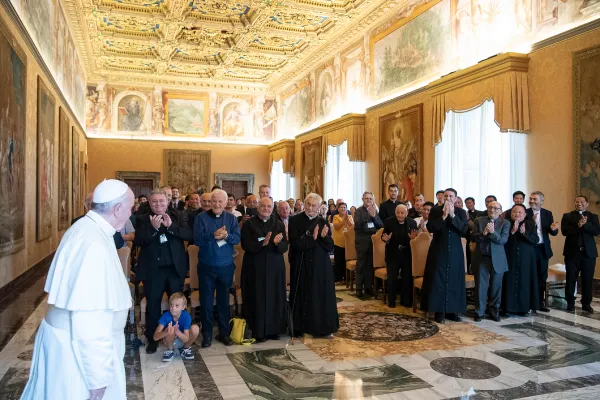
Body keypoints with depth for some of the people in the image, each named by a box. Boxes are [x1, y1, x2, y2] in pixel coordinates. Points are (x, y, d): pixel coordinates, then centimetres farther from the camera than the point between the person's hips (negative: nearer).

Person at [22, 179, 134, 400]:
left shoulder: (86, 229, 4)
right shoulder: (94, 243, -27)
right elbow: (89, 317, -29)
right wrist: (98, 375, -24)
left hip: (70, 337, 9)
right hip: (80, 347, -9)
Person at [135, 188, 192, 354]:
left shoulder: (176, 216, 2)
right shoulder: (142, 219, -2)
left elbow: (188, 235, -10)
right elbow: (138, 241, -13)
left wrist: (170, 225, -22)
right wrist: (153, 228, -26)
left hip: (175, 268, 2)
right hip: (153, 270, -1)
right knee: (152, 305, 8)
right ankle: (152, 339, 23)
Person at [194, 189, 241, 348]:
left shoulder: (231, 218, 1)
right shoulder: (201, 217, -6)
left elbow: (237, 239, -6)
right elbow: (197, 240, -14)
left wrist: (226, 235, -26)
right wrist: (213, 235, -28)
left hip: (226, 266, 2)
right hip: (206, 266, -2)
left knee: (224, 300, 13)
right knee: (206, 301, 7)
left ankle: (224, 332, 24)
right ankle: (207, 333, 20)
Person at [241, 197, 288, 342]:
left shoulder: (279, 224, 7)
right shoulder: (249, 224, -1)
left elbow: (285, 246, -1)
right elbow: (246, 244, -12)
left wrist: (276, 243, -22)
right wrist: (262, 243, -25)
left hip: (275, 267, 3)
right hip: (255, 267, -3)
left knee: (275, 298, 7)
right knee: (257, 299, 1)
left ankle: (274, 330, 19)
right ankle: (258, 331, 11)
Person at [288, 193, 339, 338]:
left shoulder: (323, 223, 4)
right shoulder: (295, 220, -5)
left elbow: (330, 247, -1)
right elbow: (295, 244, -15)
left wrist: (324, 237, -19)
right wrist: (312, 238, -21)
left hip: (321, 265, 3)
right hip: (301, 265, -3)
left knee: (322, 295, 6)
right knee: (302, 295, 5)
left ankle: (323, 327, 16)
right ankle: (299, 327, 16)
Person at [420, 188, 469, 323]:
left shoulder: (461, 212, 4)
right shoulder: (435, 210, 0)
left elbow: (464, 230, -10)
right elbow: (430, 228, -12)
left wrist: (453, 216, -18)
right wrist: (443, 216, -20)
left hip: (455, 252, 2)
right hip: (438, 251, -1)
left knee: (454, 281, 6)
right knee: (438, 281, -1)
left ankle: (452, 311, 16)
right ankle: (439, 312, 7)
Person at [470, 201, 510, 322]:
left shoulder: (505, 223, 2)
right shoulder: (479, 220, 3)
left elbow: (503, 240, -10)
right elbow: (472, 237, -4)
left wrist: (493, 232, -26)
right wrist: (483, 233, -21)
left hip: (497, 259, 0)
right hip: (481, 258, 0)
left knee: (496, 286, 9)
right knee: (480, 286, 4)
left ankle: (494, 311, 23)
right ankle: (479, 312, 14)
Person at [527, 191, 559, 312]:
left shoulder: (547, 213, 5)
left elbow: (554, 233, 0)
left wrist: (553, 228, -22)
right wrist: (532, 222, -28)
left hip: (543, 249, 4)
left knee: (542, 277, 11)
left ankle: (541, 303, 23)